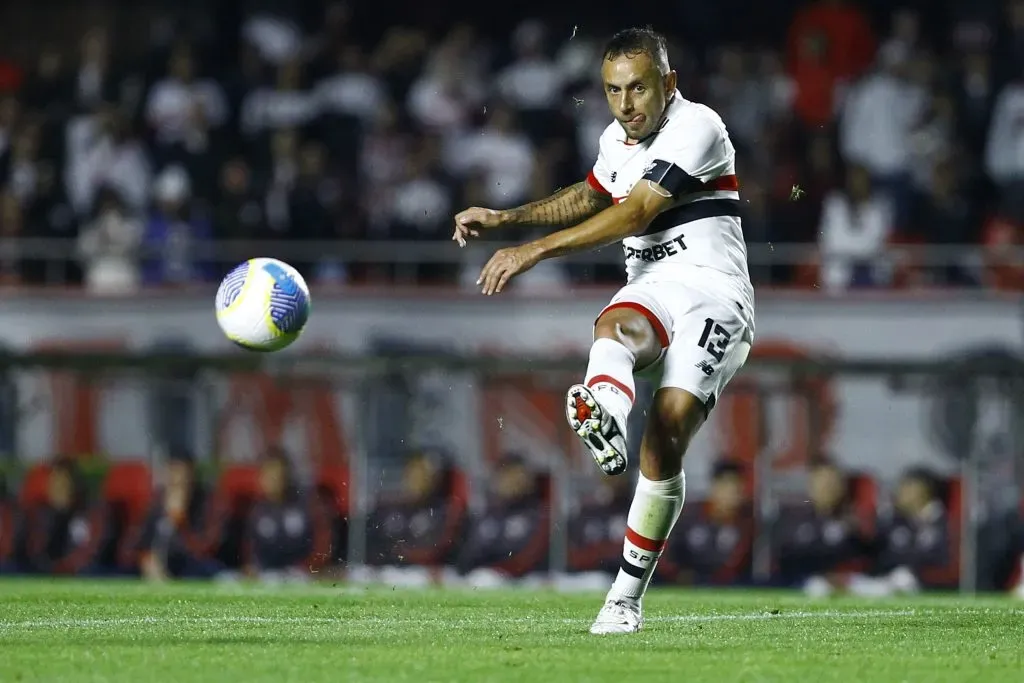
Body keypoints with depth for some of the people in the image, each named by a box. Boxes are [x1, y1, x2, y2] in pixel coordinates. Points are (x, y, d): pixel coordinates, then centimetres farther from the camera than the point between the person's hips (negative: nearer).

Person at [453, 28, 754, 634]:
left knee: (667, 434, -21)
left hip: (713, 292, -5)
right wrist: (505, 218, 25)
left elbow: (634, 215, -19)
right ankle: (605, 417, -70)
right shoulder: (618, 139, 15)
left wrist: (534, 251, -23)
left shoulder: (697, 129, -11)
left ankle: (628, 595, -14)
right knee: (614, 329, -34)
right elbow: (590, 198, 37)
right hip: (649, 290, 5)